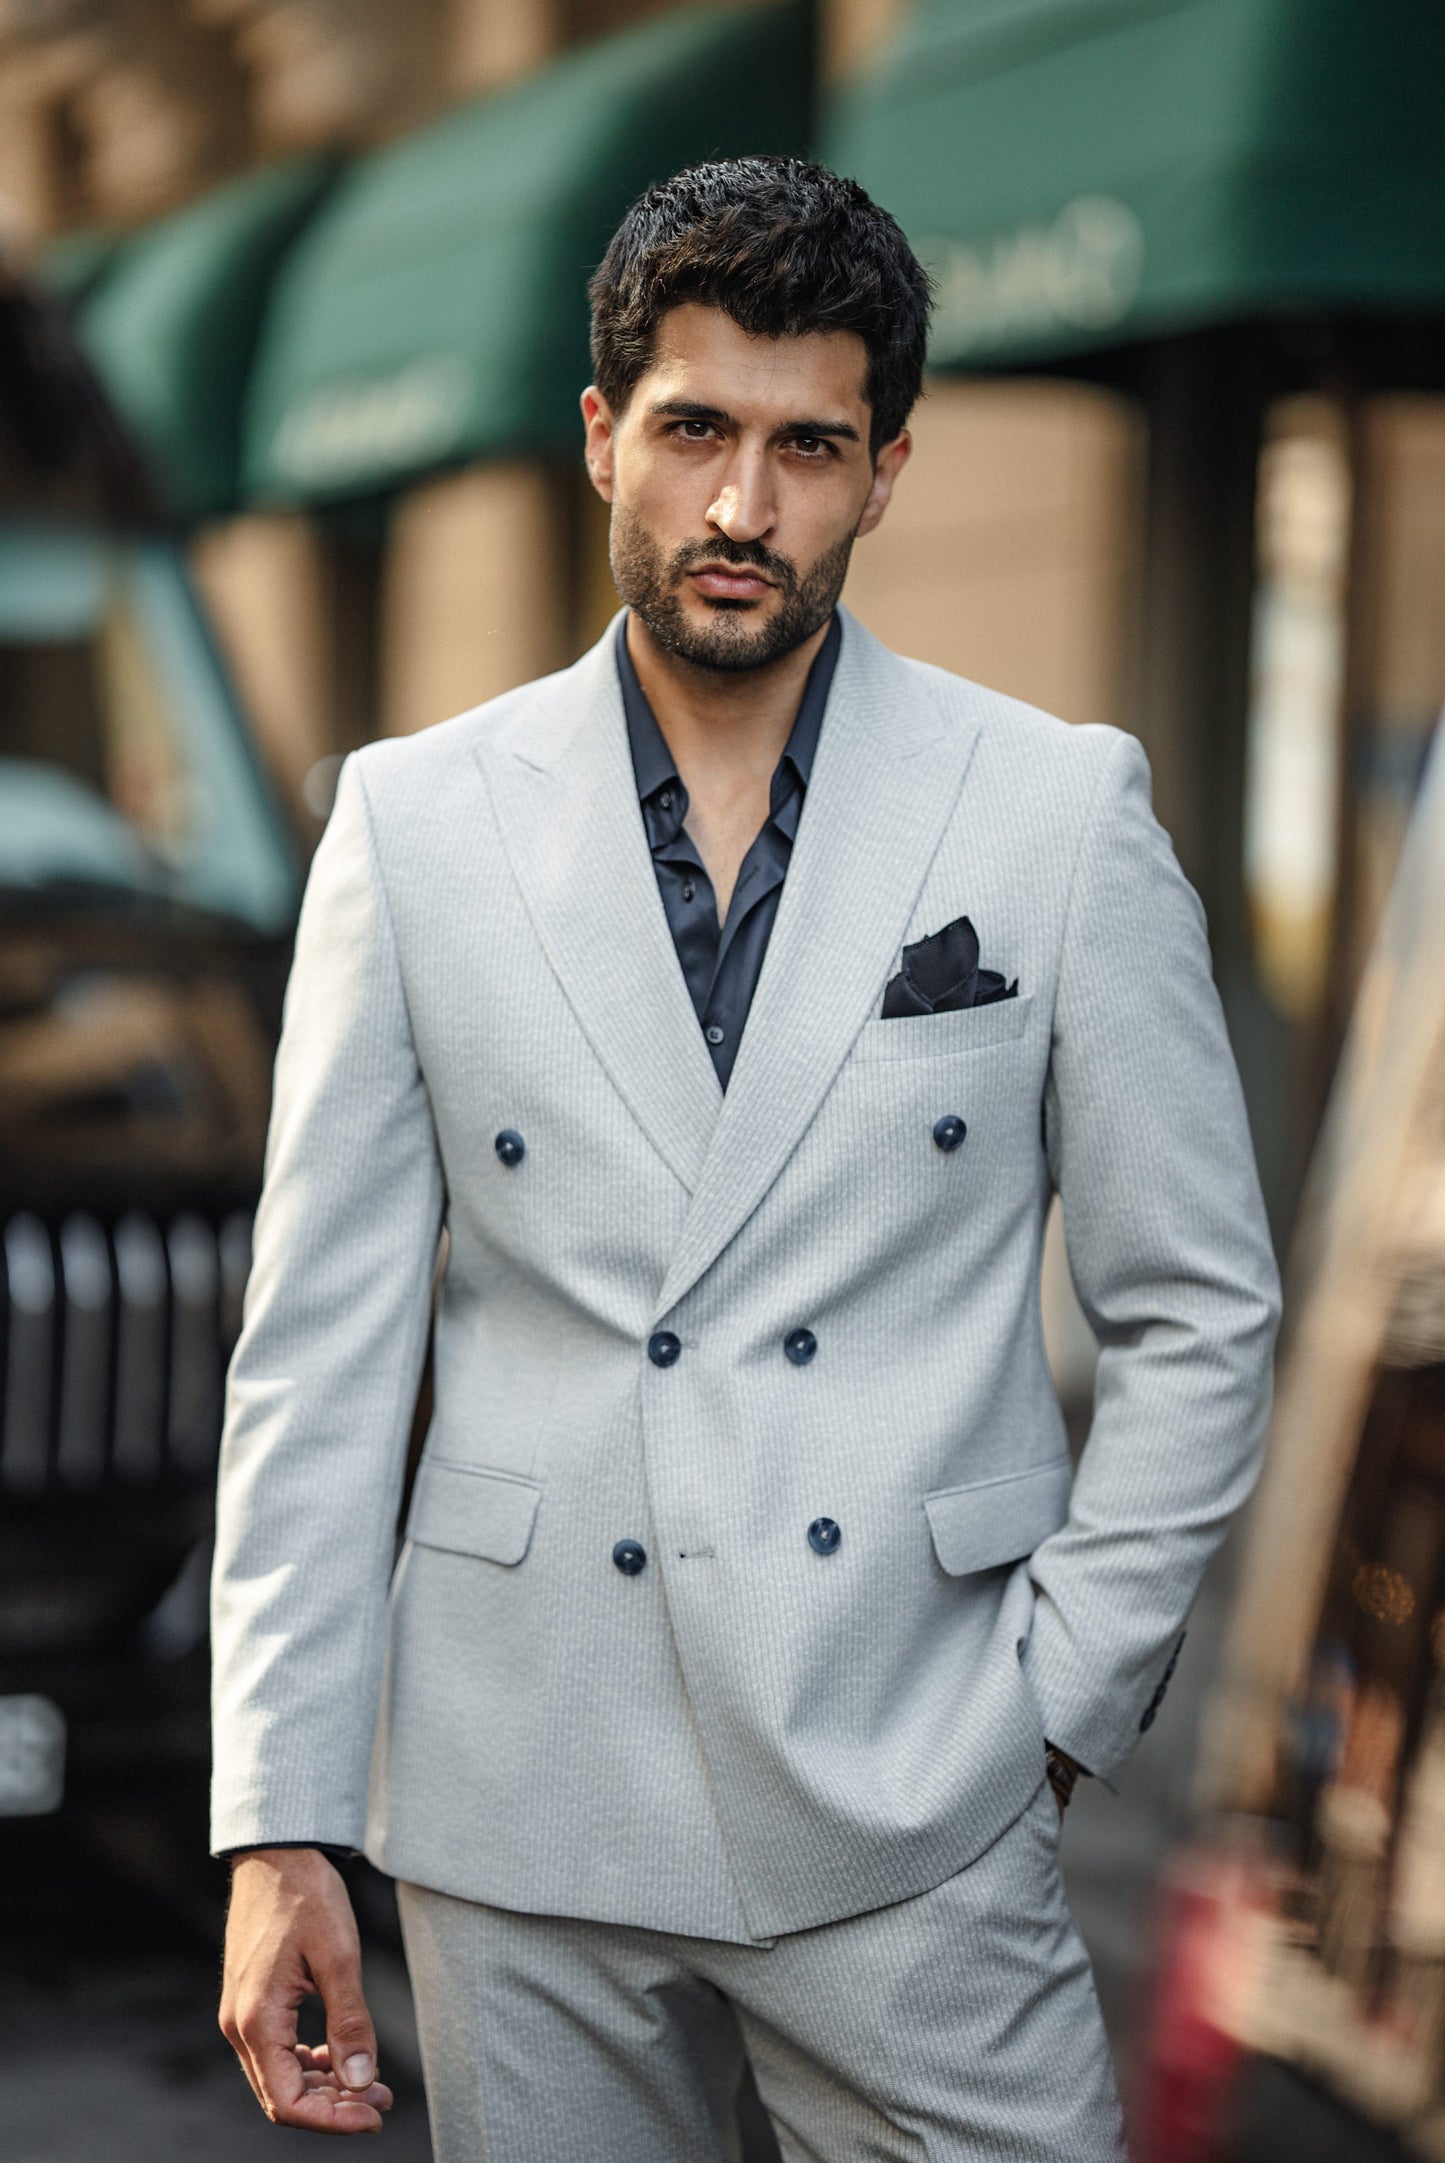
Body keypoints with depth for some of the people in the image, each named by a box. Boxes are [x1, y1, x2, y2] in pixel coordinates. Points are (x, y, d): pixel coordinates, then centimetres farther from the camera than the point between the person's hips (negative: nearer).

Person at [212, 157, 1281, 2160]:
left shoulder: (1064, 811, -1)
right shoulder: (414, 823, 2)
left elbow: (1200, 1310, 4)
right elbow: (322, 1352, 2)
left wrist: (1058, 1701, -2)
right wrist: (280, 1827, -2)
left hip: (909, 1830, -1)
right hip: (522, 1797, 1)